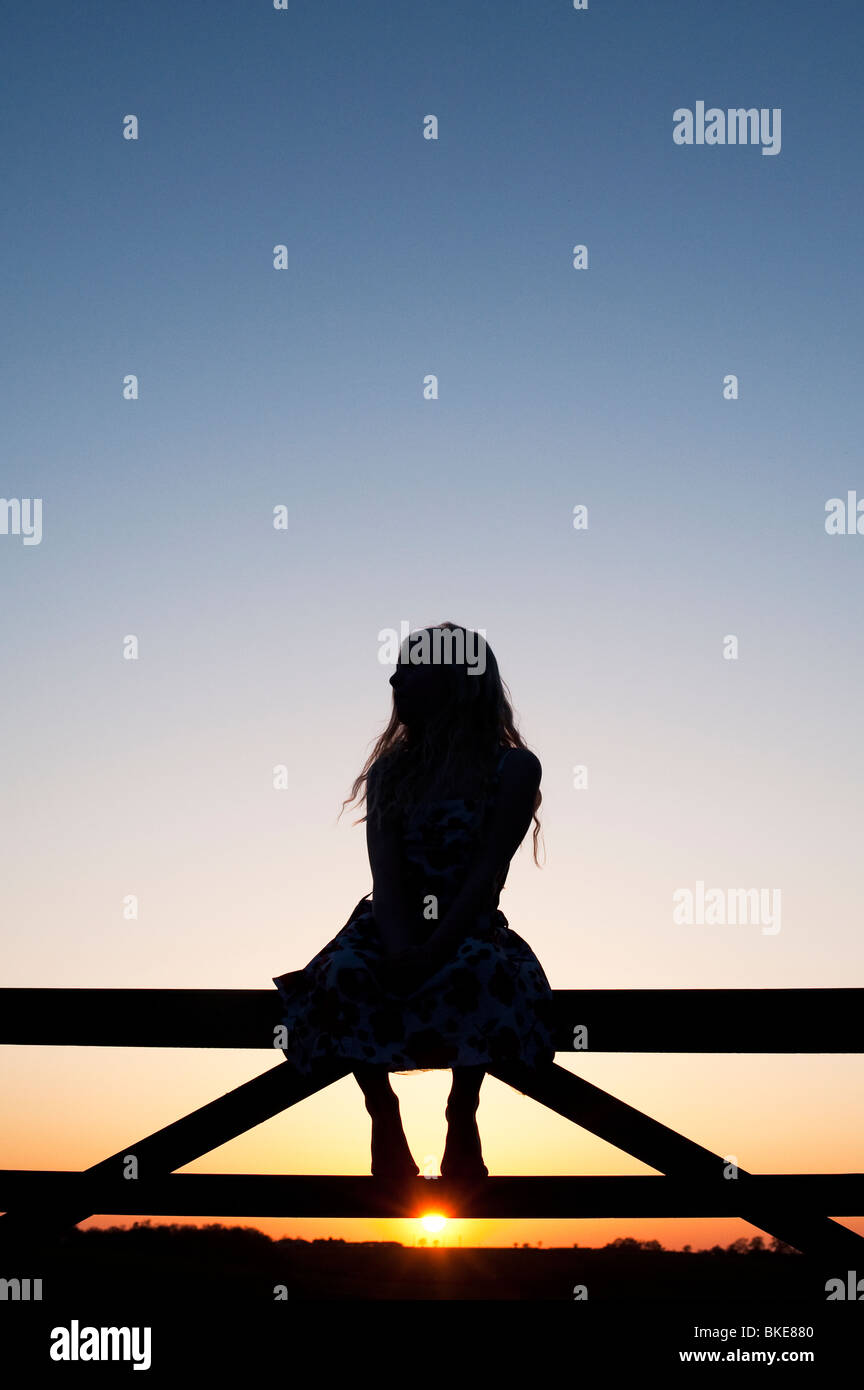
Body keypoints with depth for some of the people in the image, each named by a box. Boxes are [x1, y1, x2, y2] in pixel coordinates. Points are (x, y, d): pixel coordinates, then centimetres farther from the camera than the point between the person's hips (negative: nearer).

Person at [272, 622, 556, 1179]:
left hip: (470, 929, -3)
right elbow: (386, 872, -3)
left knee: (477, 975, -38)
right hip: (396, 928, 3)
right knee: (345, 976, -31)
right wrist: (399, 949, -23)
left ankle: (463, 1120, -19)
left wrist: (433, 952, -27)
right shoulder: (390, 768, 12)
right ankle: (384, 1117, -14)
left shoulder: (514, 767, 0)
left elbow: (485, 873, -11)